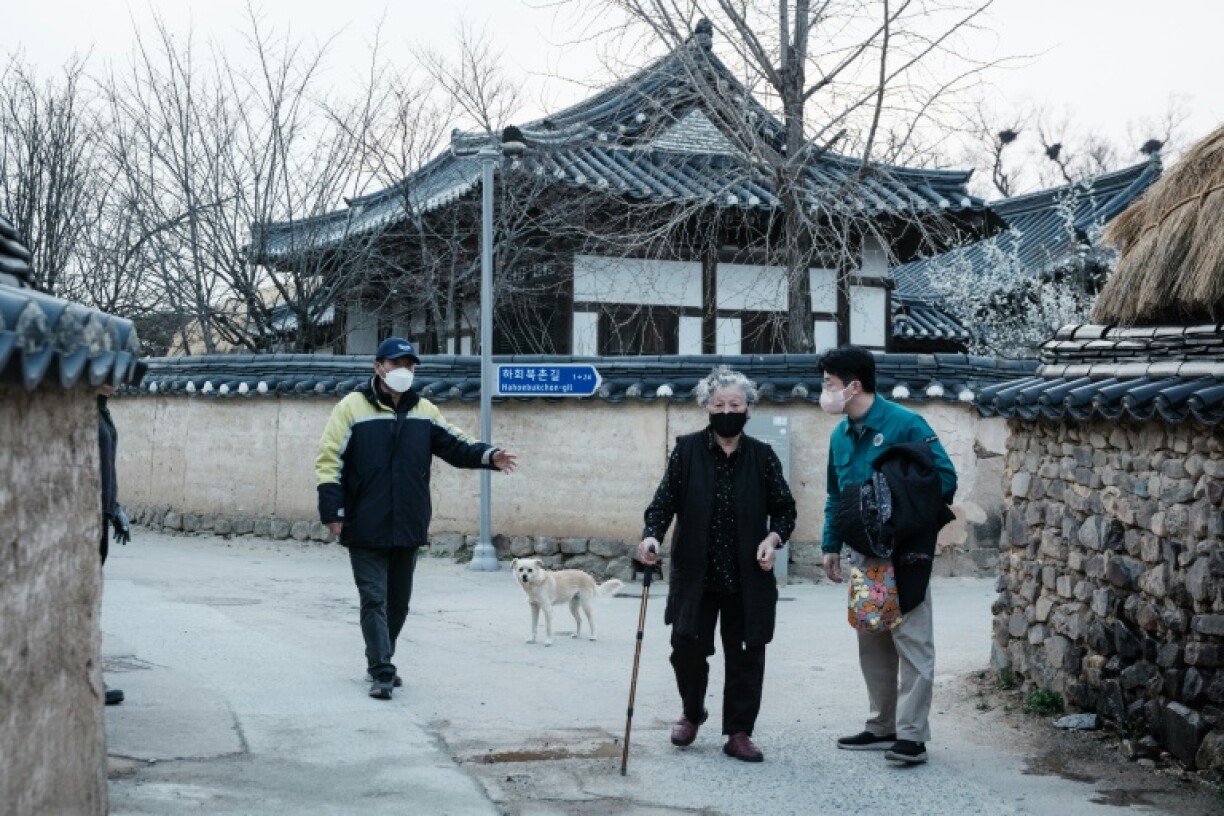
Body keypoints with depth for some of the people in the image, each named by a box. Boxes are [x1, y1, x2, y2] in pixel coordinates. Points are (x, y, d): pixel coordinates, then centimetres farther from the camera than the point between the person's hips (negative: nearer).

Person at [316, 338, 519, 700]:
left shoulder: (424, 412, 10)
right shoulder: (353, 408, -5)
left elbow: (456, 445, 9)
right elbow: (329, 460, -7)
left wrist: (489, 455, -10)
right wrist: (332, 512, -12)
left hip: (408, 529, 5)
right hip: (366, 530, -5)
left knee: (398, 602, 13)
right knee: (374, 600, -7)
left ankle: (380, 662, 28)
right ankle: (382, 673, -7)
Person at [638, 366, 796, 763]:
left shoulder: (763, 456, 2)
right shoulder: (687, 450, -1)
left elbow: (785, 509, 7)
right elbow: (664, 501, -3)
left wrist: (774, 538, -12)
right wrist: (652, 535, -21)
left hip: (748, 577, 1)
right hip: (695, 574, -1)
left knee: (745, 655, 4)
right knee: (688, 648, 2)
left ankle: (739, 733, 17)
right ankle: (692, 713, 30)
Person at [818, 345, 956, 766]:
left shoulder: (905, 424, -13)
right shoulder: (841, 434, 10)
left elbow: (945, 478, -12)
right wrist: (831, 546, 16)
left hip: (904, 554, -7)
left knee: (911, 640, -5)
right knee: (872, 641, 12)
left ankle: (912, 735, -3)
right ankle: (883, 726, 22)